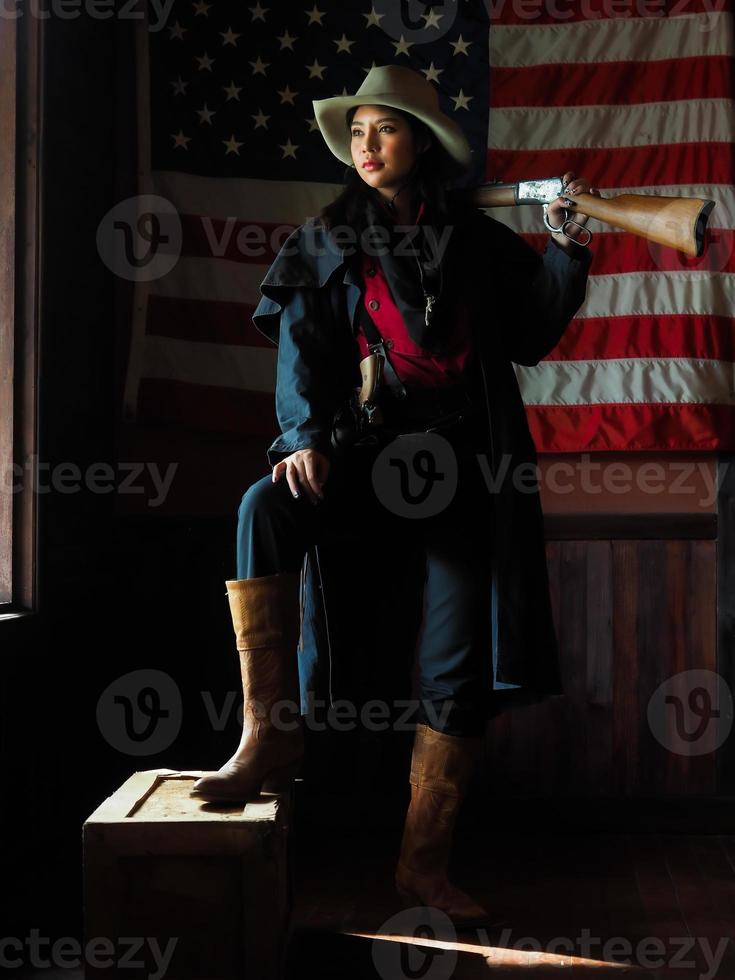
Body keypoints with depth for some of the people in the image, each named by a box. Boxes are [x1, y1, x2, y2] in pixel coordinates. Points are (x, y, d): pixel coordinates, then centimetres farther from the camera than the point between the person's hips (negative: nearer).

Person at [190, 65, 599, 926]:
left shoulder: (481, 242, 12)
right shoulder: (328, 241, 10)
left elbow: (532, 337, 12)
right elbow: (301, 347, -2)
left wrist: (563, 247, 1)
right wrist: (306, 434, -19)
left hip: (462, 464, 1)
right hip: (366, 450, 0)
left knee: (461, 660, -6)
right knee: (267, 507, -33)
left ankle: (423, 860, 5)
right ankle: (272, 736, -26)